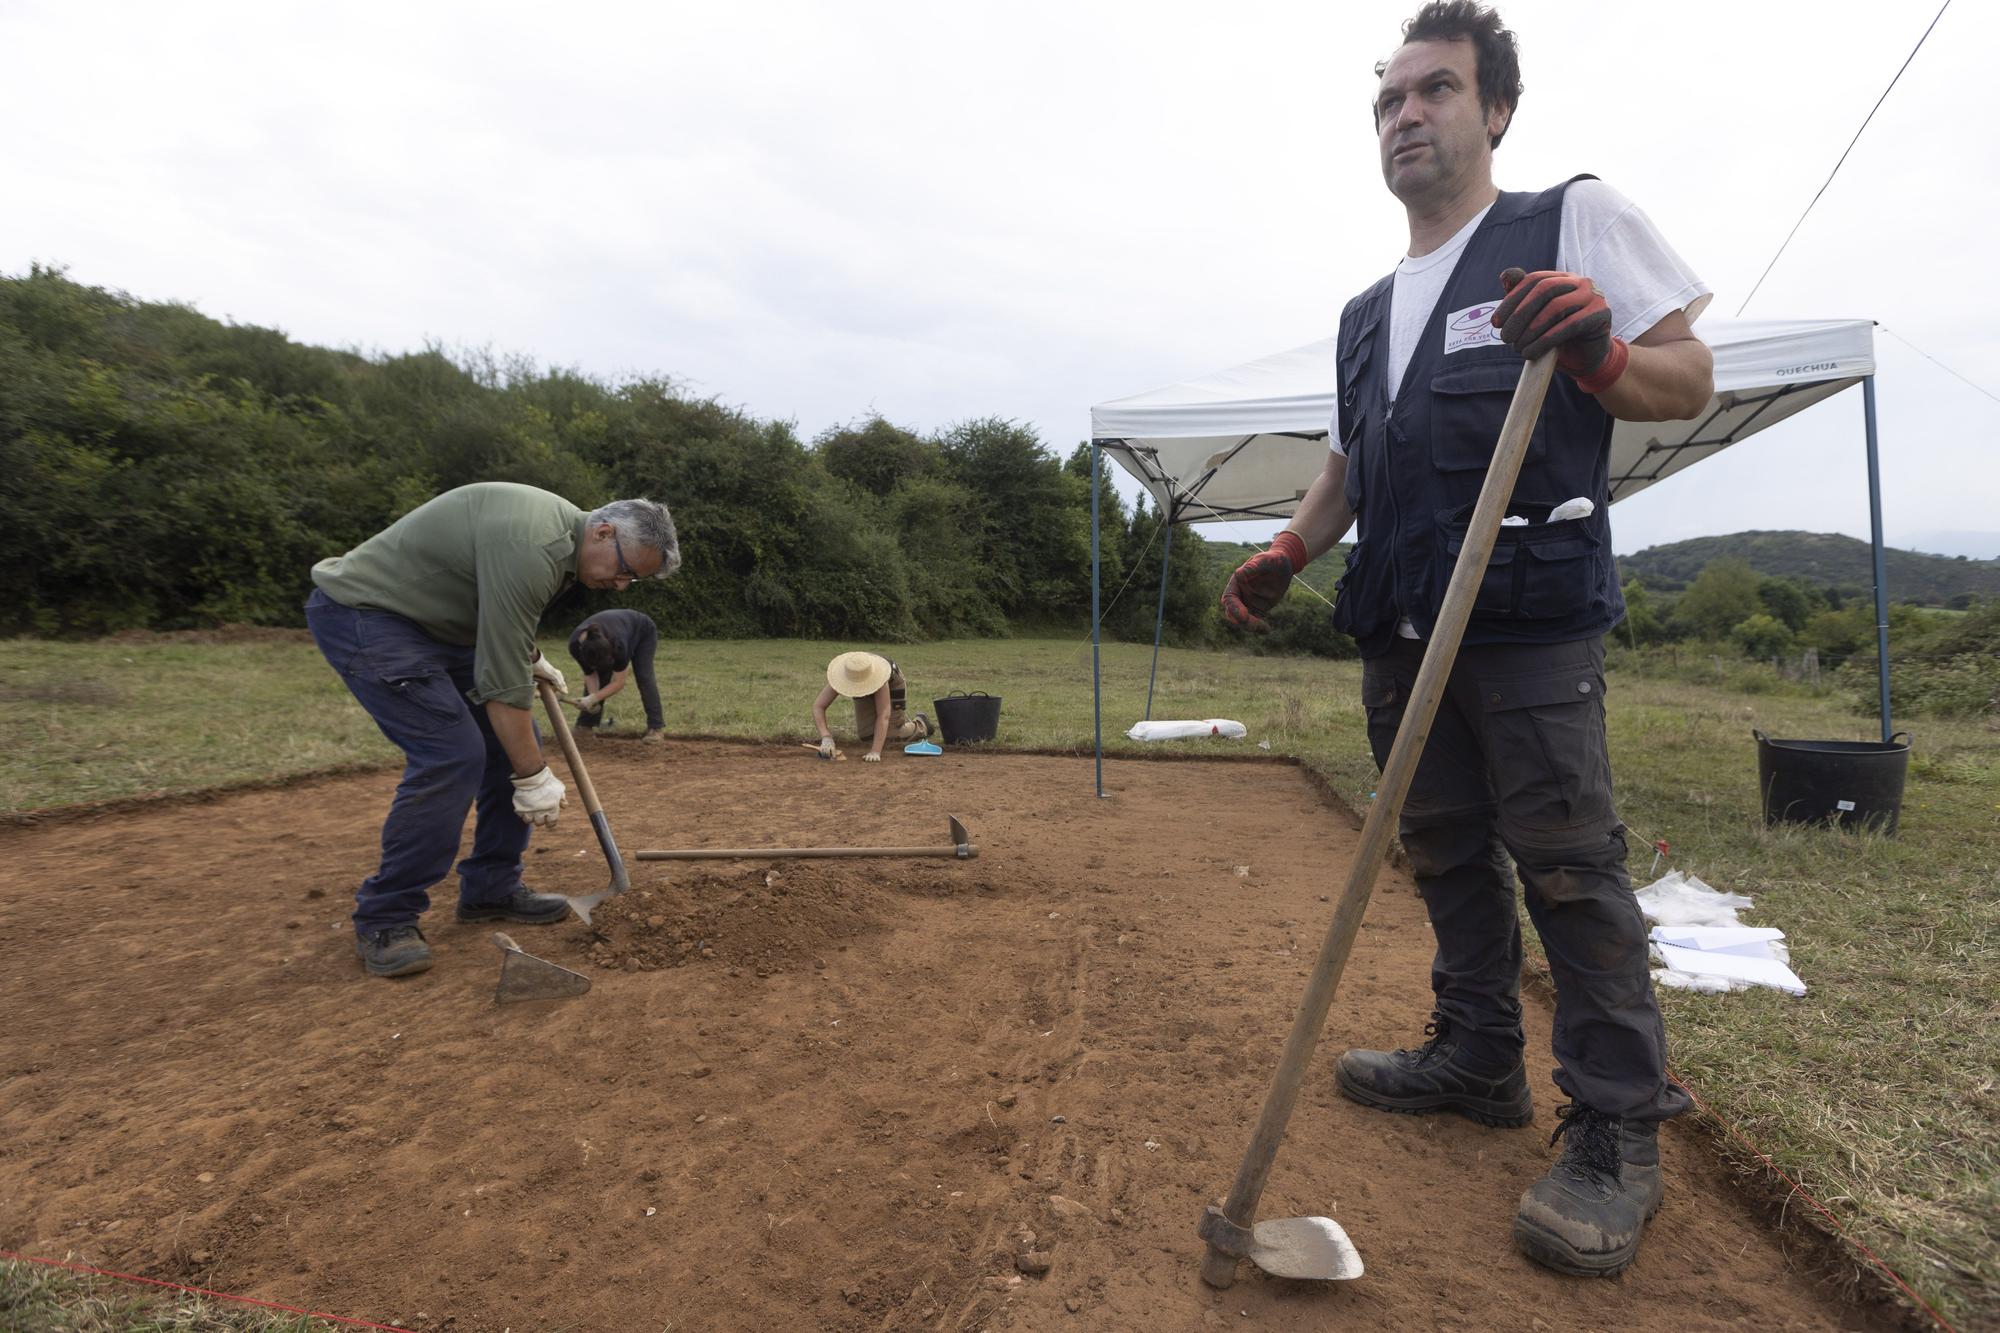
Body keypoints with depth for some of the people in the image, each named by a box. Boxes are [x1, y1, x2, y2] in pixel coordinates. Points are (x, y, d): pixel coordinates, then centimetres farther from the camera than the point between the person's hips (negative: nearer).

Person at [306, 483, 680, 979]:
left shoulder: (564, 528, 1)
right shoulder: (531, 547, -30)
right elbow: (502, 682, -27)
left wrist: (531, 658, 17)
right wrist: (533, 777, -21)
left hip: (433, 619, 10)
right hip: (361, 611, -10)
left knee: (515, 740, 4)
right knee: (450, 754, -20)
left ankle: (490, 889, 14)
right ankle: (384, 918, -5)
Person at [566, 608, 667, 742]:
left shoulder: (618, 644, -45)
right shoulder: (575, 646, -33)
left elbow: (618, 682, -32)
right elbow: (590, 675, -16)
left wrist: (593, 699, -39)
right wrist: (591, 699, -30)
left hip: (643, 632, -4)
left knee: (643, 676, -19)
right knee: (597, 678, -9)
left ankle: (656, 727, -16)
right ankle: (585, 725, 0)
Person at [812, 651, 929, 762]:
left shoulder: (879, 673, -47)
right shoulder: (840, 676, -40)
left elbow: (883, 715, -49)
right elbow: (818, 706, -41)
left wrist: (875, 752, -57)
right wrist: (826, 738, -57)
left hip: (892, 684, -3)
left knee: (890, 734, -12)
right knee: (867, 737, -5)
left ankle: (919, 725, 22)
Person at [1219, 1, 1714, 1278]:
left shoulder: (1579, 217, 4)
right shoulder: (1368, 311, 23)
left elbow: (1690, 379, 0)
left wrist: (1597, 356, -21)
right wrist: (1286, 553, 10)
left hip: (1534, 620, -6)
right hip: (1402, 630, 7)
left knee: (1568, 862, -5)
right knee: (1448, 851, 12)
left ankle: (1618, 1133, 8)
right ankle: (1481, 1061, 26)